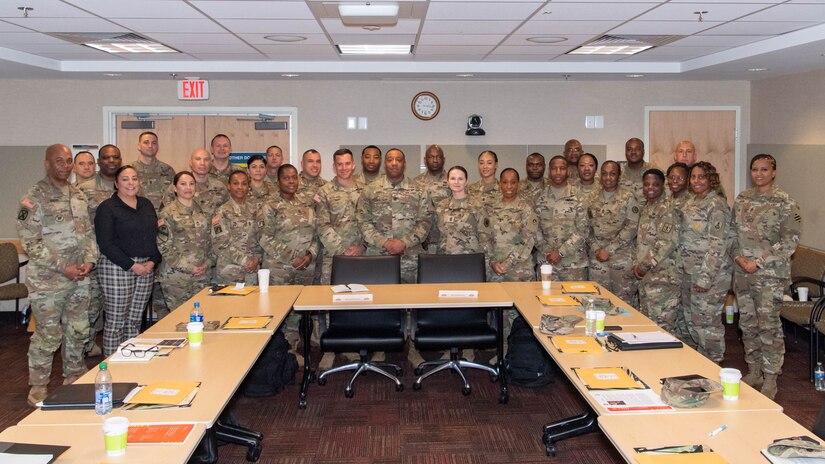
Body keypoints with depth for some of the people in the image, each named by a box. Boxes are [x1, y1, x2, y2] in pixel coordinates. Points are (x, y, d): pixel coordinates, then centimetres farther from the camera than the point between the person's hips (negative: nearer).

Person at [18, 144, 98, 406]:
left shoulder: (78, 195, 10)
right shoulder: (34, 198, -10)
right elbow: (30, 242, -14)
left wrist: (89, 260, -2)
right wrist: (63, 267, -17)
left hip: (79, 278, 6)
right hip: (47, 281, -6)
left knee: (78, 331, 14)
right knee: (48, 335, 1)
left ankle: (74, 377, 32)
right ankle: (38, 387, 18)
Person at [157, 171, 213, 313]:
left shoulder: (203, 210, 11)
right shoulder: (168, 212, -5)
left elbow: (210, 239, 15)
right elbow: (163, 245, -10)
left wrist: (208, 263, 0)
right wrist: (188, 267, -12)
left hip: (202, 273, 5)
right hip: (176, 275, -4)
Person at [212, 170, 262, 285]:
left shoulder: (255, 208, 8)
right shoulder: (223, 212, -4)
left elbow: (261, 237, 8)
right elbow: (220, 244, -9)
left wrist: (257, 259, -7)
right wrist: (245, 261, -13)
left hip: (252, 270, 4)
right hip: (229, 271, -4)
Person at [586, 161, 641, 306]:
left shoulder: (628, 197, -3)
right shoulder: (592, 198, 9)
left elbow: (631, 228, -9)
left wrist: (609, 250, -12)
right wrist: (596, 249, -5)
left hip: (623, 257, -3)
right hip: (597, 257, 3)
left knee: (624, 300, -1)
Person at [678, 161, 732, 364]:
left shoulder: (716, 204, -14)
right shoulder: (691, 202, 12)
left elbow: (717, 244, -19)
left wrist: (706, 277, -21)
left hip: (710, 273, -8)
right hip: (689, 271, 9)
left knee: (707, 320, -3)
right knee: (691, 318, 14)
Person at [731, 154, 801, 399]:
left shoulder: (785, 203, -7)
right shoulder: (742, 199, 9)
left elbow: (791, 240, -10)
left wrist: (759, 262, -15)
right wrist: (738, 257, -5)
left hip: (770, 274, -5)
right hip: (742, 272, 5)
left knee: (769, 325, -4)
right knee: (748, 323, 12)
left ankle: (770, 380, 6)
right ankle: (754, 372, 25)